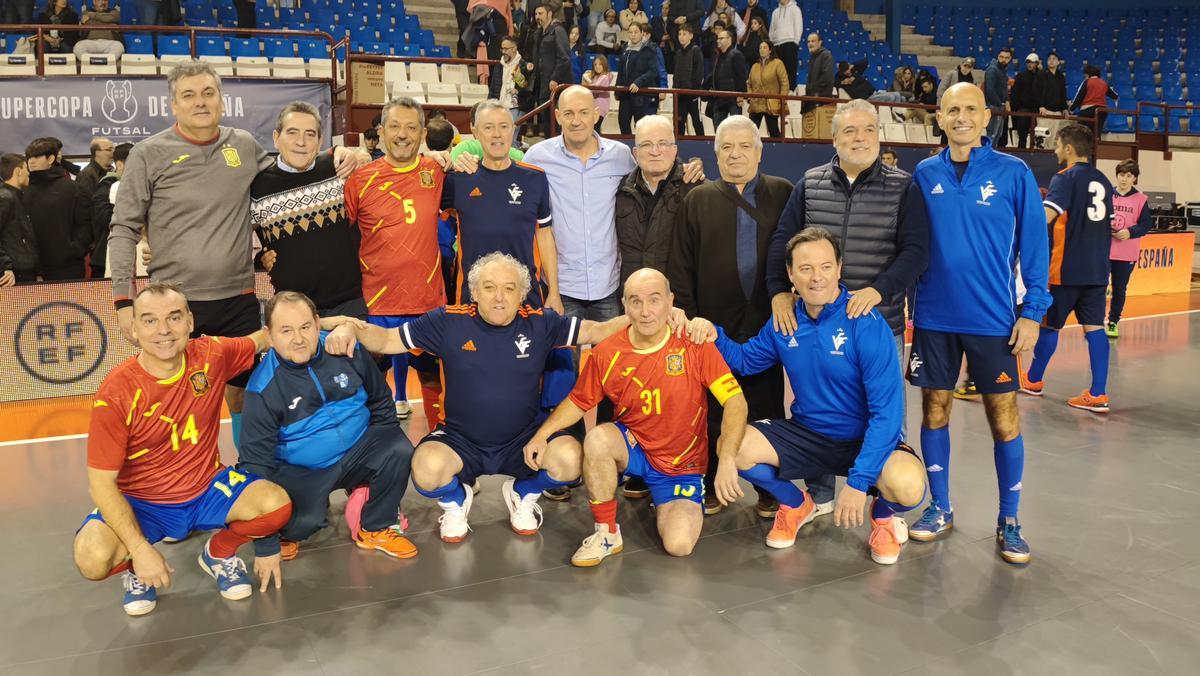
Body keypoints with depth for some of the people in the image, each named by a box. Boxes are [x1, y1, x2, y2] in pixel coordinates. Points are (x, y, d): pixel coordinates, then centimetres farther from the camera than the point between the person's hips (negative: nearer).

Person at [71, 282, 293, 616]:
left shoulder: (211, 356, -13)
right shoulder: (115, 393, -22)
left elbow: (265, 337, 5)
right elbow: (102, 482, -17)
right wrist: (140, 548, -24)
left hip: (207, 488, 3)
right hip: (140, 503, -2)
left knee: (278, 504, -24)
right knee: (93, 560, -31)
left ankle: (219, 552, 9)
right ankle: (138, 570, 9)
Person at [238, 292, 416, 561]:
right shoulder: (263, 388, -16)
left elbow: (380, 400, 9)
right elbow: (255, 460, -14)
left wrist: (386, 447, 4)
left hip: (356, 453, 3)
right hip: (300, 471, -3)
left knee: (399, 451, -25)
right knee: (302, 521, -31)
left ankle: (374, 529, 0)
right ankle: (288, 531, 9)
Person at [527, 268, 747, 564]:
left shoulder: (695, 344, -16)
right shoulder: (606, 353, -10)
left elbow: (735, 401, -16)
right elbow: (579, 401, 4)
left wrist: (726, 461, -27)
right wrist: (542, 434, -12)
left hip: (683, 464, -1)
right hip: (632, 449, 1)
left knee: (679, 545, -20)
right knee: (597, 438, -32)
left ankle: (665, 505, 19)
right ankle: (607, 534, -11)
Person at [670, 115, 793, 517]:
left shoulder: (782, 194, 6)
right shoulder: (699, 199, 8)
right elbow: (680, 265, 5)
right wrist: (687, 316, -2)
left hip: (767, 322, 0)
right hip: (714, 324, 1)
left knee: (768, 407, 7)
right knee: (713, 408, 8)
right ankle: (712, 485, 21)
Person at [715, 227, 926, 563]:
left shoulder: (866, 324, -20)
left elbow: (887, 411, -23)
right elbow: (744, 359, 12)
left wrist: (858, 482, -28)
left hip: (865, 439, -4)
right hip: (807, 434, 4)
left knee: (908, 485, -34)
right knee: (734, 446, -19)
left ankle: (884, 513, 8)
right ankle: (796, 504, 13)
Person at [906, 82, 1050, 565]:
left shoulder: (1013, 173, -3)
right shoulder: (924, 175, 3)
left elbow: (1034, 244, -1)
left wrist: (1033, 310, -6)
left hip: (993, 318, -2)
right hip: (934, 316, 2)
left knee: (1003, 415, 4)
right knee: (935, 410, 9)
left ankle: (1009, 521, 18)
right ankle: (940, 508, 25)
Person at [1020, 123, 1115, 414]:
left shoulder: (1066, 178, -10)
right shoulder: (1103, 181, 13)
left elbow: (1046, 216, -25)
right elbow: (1108, 224, 22)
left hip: (1067, 269, -6)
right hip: (1097, 269, 6)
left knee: (1048, 324, 9)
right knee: (1094, 327, 2)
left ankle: (1034, 380, 25)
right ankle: (1098, 394, -2)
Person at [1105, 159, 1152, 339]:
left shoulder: (1141, 199, 3)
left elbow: (1146, 225, 2)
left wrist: (1130, 232, -15)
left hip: (1127, 255, 1)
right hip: (1104, 250, -1)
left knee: (1119, 289, 8)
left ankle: (1113, 322, 20)